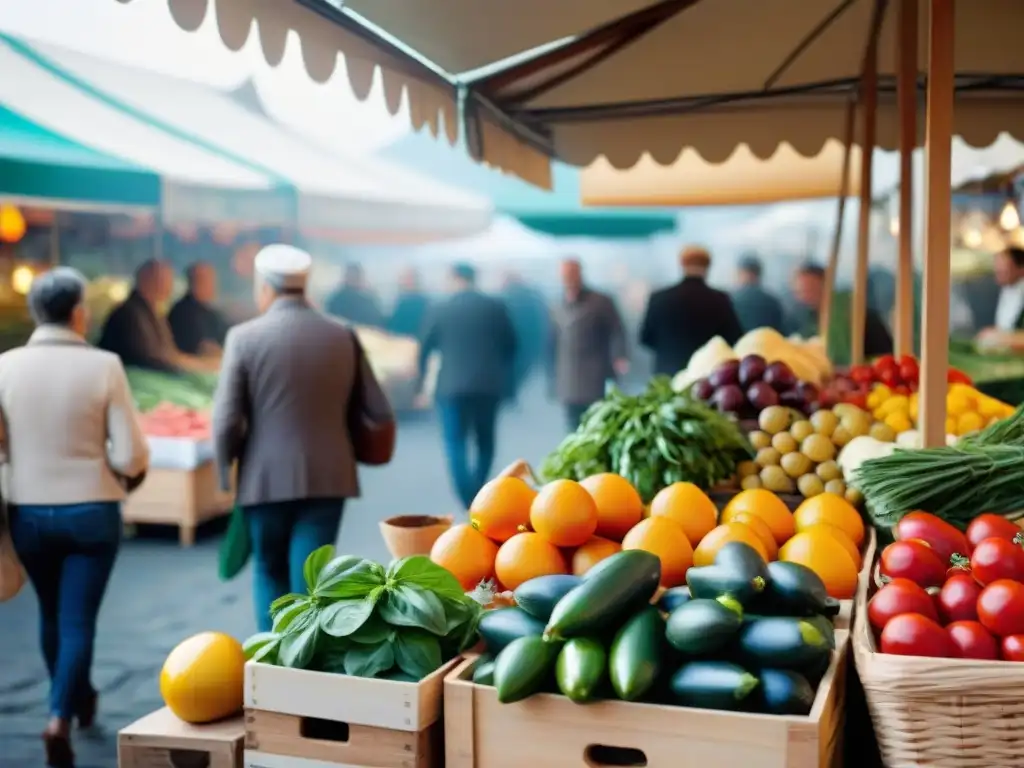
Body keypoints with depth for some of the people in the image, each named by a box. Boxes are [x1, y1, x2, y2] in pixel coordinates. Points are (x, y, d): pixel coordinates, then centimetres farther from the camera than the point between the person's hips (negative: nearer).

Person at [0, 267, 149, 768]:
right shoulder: (104, 366, -13)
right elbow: (130, 455, -14)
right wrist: (131, 473, 8)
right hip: (92, 512, -3)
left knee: (51, 612, 23)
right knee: (78, 619, 8)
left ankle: (76, 699, 44)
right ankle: (59, 717, -5)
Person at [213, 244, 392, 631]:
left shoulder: (244, 337, -7)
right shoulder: (342, 336, 1)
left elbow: (226, 419, -10)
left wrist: (225, 472, 6)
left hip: (266, 477, -1)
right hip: (327, 476, 1)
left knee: (270, 573, 18)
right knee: (312, 580, 6)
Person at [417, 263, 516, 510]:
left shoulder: (439, 310, -2)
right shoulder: (496, 307, 2)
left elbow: (425, 349, 3)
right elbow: (510, 345, 7)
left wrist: (421, 382, 15)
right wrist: (502, 376, 19)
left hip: (451, 386, -2)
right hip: (489, 384, 2)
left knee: (456, 445, 1)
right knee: (485, 442, 16)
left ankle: (469, 502, -9)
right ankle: (477, 495, 18)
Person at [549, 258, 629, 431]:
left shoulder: (601, 302, 1)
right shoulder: (558, 310, 14)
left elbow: (616, 332, -5)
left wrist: (619, 357, -23)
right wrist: (554, 381, 15)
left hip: (596, 385, -3)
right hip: (569, 388, 3)